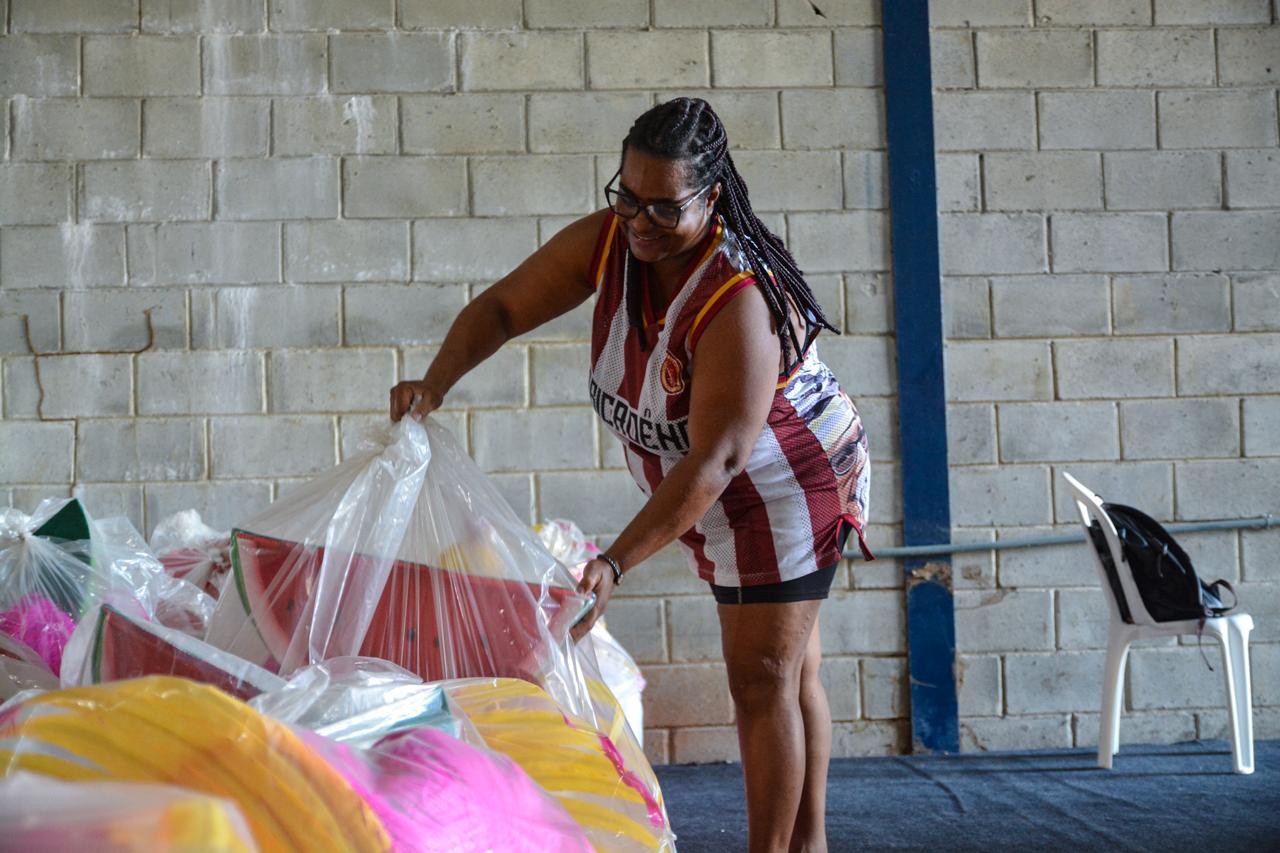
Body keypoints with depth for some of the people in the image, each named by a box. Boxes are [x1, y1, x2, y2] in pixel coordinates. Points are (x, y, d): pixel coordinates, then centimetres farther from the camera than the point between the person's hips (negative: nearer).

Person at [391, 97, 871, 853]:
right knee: (792, 670, 16)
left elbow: (714, 463, -40)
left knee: (763, 681, -6)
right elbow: (502, 309, -6)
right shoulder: (607, 241, -13)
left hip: (790, 489, -8)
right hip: (730, 499, 8)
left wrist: (614, 564, -45)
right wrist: (438, 381, -25)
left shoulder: (739, 302, -35)